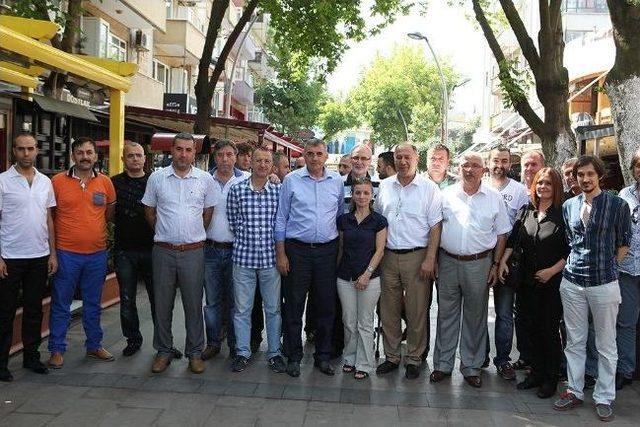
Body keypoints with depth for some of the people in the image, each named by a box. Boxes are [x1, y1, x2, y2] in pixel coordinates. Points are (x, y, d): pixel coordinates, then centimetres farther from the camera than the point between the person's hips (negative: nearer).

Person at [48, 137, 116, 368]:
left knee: (93, 304, 15)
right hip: (66, 253, -2)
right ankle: (56, 349, 20)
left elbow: (110, 214, 15)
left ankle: (94, 345, 28)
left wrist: (95, 228, 3)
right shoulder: (57, 181, -4)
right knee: (61, 304, 7)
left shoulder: (105, 182, 3)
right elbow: (48, 216, 2)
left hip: (97, 253, 3)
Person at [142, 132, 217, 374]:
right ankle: (163, 351, 24)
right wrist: (164, 234, 11)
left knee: (194, 304, 7)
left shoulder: (205, 179, 1)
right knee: (162, 304, 9)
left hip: (193, 252, 0)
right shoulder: (157, 178, 2)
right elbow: (149, 211, 11)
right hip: (163, 251, 1)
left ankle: (195, 352, 19)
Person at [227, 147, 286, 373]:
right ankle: (242, 352, 24)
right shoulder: (237, 189, 0)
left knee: (273, 309, 10)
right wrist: (246, 238, 5)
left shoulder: (279, 191, 1)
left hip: (271, 257, 1)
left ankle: (274, 352, 24)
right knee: (242, 309, 9)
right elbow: (232, 221, 6)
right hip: (244, 256, 0)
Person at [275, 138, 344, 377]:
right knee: (294, 305, 4)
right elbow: (281, 218, 1)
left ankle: (322, 356, 25)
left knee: (326, 305, 9)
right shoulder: (291, 180, -1)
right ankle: (293, 356, 19)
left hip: (327, 250, 2)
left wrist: (341, 249, 10)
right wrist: (280, 253, -3)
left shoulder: (337, 181, 6)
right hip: (297, 250, -2)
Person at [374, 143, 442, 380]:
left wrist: (430, 259, -11)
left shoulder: (429, 188, -2)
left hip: (416, 257, -3)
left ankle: (414, 359, 18)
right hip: (388, 255, 4)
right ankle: (391, 356, 24)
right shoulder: (384, 186, 9)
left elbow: (435, 226, -4)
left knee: (416, 311, 3)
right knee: (388, 309, 10)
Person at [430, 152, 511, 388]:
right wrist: (433, 260, 1)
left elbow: (502, 234, 6)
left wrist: (495, 265, 0)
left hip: (479, 264, 0)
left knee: (475, 317, 9)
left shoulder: (494, 198, 3)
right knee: (446, 314, 9)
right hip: (448, 262, 1)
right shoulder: (446, 195, 4)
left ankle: (472, 367, 23)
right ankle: (443, 364, 21)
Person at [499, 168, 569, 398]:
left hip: (553, 282, -4)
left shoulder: (563, 215, -8)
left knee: (550, 329, 3)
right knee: (534, 328, 12)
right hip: (528, 281, 5)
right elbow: (512, 240, 10)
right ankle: (536, 373, 26)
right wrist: (503, 261, 1)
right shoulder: (525, 211, 6)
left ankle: (551, 379, 18)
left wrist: (552, 270, -14)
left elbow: (571, 251, -8)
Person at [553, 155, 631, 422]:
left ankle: (604, 398, 20)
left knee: (606, 345, 7)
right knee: (574, 342, 12)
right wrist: (576, 263, 10)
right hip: (572, 282, 3)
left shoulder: (617, 205, -4)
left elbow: (624, 242, 5)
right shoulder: (568, 206, 7)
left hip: (604, 283, -3)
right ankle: (575, 391, 25)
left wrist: (609, 267, 3)